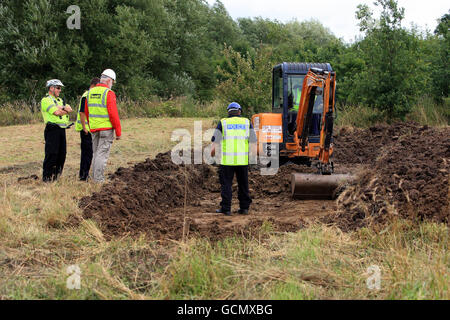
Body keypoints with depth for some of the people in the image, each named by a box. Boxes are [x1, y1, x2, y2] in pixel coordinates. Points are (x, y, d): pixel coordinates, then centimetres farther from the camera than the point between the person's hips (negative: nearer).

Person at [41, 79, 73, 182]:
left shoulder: (59, 100, 23)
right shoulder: (46, 100, -4)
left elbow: (70, 109, 8)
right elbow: (56, 112, -16)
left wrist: (62, 107, -9)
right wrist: (66, 110, 1)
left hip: (62, 130, 8)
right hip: (53, 130, -8)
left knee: (62, 154, 8)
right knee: (51, 154, -10)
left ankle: (56, 176, 17)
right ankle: (47, 177, -5)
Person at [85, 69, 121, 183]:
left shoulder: (90, 92, 9)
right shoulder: (109, 93, -12)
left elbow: (86, 112, 15)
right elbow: (113, 114, -15)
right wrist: (118, 132, -9)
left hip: (94, 128, 6)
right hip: (106, 128, -6)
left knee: (96, 153, 15)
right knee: (102, 153, -4)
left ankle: (94, 177, 18)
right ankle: (98, 179, -5)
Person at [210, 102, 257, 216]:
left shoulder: (223, 123, 3)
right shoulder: (246, 122, 8)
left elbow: (215, 140, 6)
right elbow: (253, 140, 9)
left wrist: (213, 151, 23)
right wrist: (254, 154, 19)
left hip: (227, 160, -2)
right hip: (243, 159, 2)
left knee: (226, 184, 3)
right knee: (243, 184, 12)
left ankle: (226, 208, 1)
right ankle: (244, 207, 14)